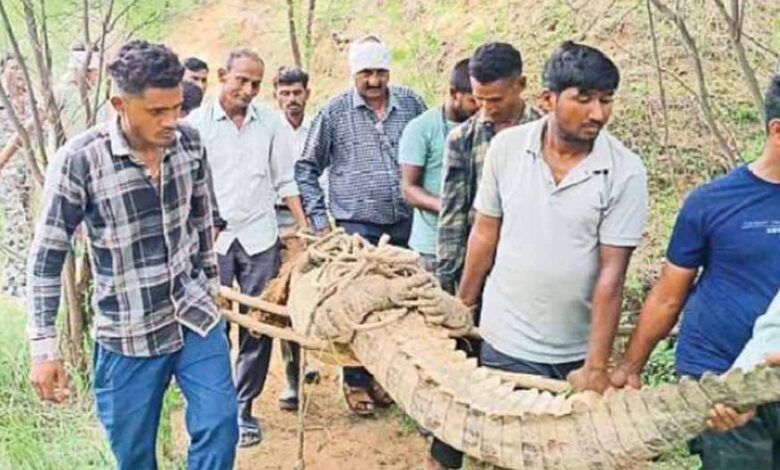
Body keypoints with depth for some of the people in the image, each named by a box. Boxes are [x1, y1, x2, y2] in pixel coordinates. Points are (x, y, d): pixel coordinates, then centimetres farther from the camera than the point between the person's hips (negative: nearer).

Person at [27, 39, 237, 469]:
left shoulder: (189, 142, -5)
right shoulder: (78, 161, -18)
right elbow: (47, 257, -11)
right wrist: (44, 349, -11)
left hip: (196, 317, 3)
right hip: (128, 337, -3)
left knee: (219, 427, 3)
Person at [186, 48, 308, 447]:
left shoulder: (271, 122, 3)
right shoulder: (196, 123, -2)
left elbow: (285, 181, 9)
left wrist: (306, 231, 3)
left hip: (259, 238, 2)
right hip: (211, 239, -2)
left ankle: (243, 407, 18)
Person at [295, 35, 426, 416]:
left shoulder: (411, 104, 4)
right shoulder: (334, 112, -2)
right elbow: (306, 169, 4)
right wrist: (320, 220, -1)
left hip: (404, 224, 3)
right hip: (356, 226, -3)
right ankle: (356, 381, 18)